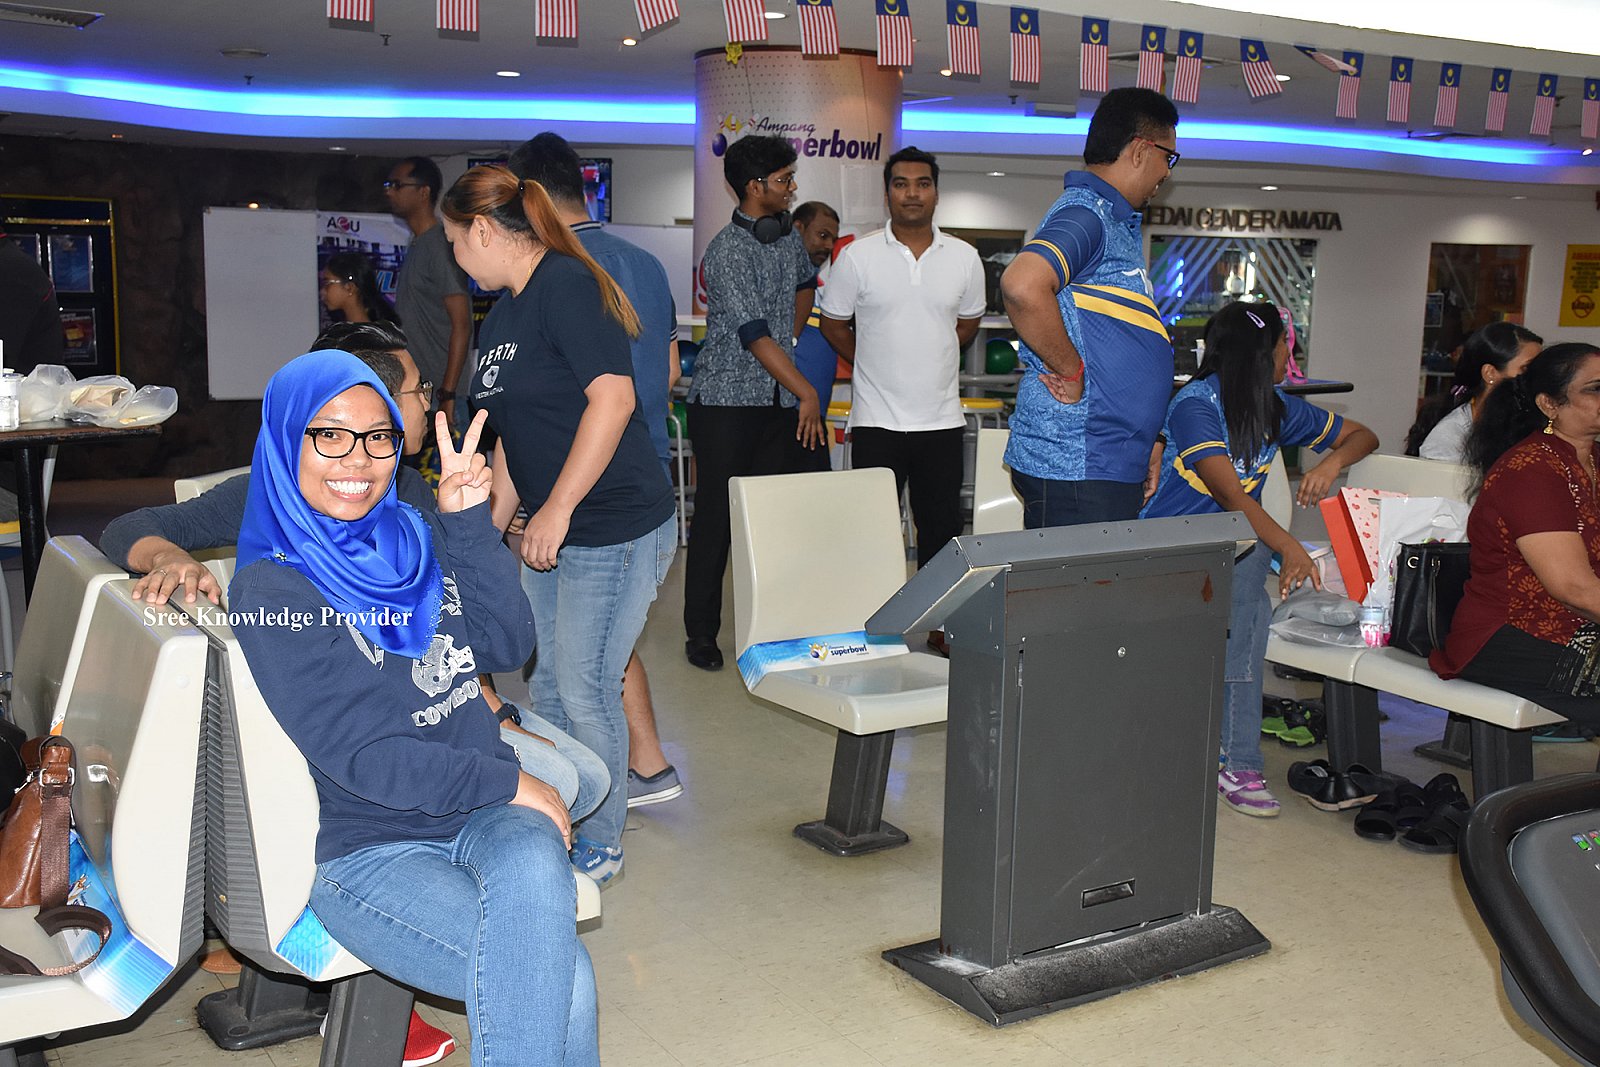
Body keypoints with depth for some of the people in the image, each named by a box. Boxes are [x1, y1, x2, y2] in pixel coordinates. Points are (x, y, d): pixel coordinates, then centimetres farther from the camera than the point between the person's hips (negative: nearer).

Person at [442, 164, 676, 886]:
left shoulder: (565, 285, -15)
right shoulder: (505, 313, 14)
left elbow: (613, 398, -25)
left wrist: (557, 509, -22)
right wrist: (490, 528, 21)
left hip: (616, 528, -9)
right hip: (552, 532, 9)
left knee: (584, 691, -1)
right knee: (547, 683, 15)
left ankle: (599, 848, 19)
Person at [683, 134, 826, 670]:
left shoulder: (788, 234, 9)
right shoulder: (727, 250, -14)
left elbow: (804, 283, 32)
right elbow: (754, 334, -20)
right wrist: (806, 391, -23)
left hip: (778, 400, 7)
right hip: (726, 400, -7)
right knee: (716, 516, -1)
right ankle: (702, 633, 9)